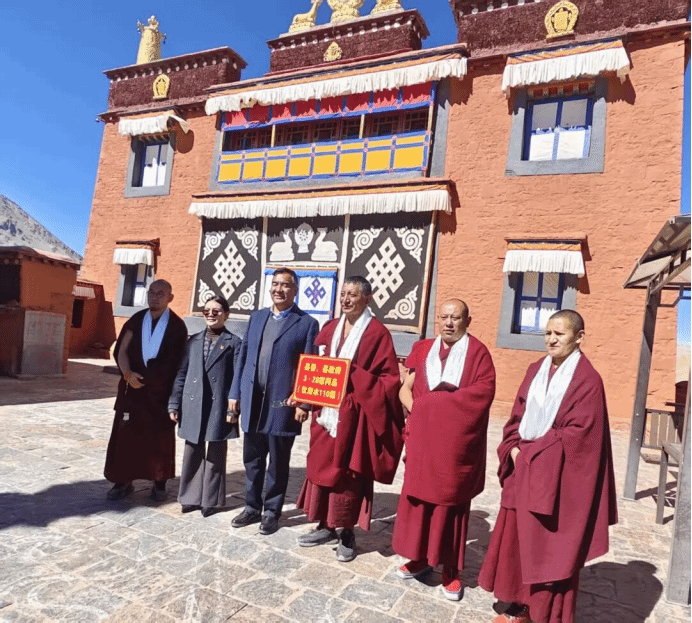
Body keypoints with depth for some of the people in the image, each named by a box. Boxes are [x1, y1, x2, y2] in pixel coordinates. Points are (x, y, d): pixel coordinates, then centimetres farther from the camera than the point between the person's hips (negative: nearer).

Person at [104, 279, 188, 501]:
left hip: (162, 390, -2)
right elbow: (121, 350, 1)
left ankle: (159, 483, 18)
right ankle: (123, 481, 18)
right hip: (133, 387, 2)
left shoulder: (177, 326, -2)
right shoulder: (136, 320, 5)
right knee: (126, 434, 5)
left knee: (160, 438, 7)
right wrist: (127, 373, -16)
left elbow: (179, 362, -2)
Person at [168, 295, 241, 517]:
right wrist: (174, 404, 4)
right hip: (193, 407, 4)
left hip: (218, 408, -3)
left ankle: (211, 500, 20)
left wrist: (233, 409, -11)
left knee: (215, 455, 8)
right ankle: (191, 497, 26)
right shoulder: (193, 341, 9)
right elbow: (181, 374, 9)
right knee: (192, 453, 12)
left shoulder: (233, 343, -2)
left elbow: (237, 379, -6)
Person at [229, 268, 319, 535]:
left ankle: (272, 512, 26)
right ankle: (252, 508, 33)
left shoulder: (307, 323, -5)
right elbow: (243, 356, 11)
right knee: (252, 460, 16)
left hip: (283, 404, -4)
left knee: (277, 464, 9)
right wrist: (235, 393, 8)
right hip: (253, 401, 5)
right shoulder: (256, 317, 11)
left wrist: (304, 403, -12)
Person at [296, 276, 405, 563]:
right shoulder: (330, 329, 10)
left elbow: (389, 377, -10)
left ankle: (347, 533, 22)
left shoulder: (377, 333, -8)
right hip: (326, 410, 6)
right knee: (322, 466, 12)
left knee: (349, 472, 4)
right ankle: (326, 526, 30)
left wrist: (355, 375, -21)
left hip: (354, 415, -6)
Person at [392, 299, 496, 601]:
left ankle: (451, 568, 21)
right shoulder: (422, 350, 8)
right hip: (423, 437, 3)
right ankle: (420, 556, 28)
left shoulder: (478, 353, -2)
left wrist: (433, 400, -16)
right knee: (419, 497, 10)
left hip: (457, 441, -3)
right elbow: (405, 388, 6)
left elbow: (484, 392, -15)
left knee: (451, 501, 7)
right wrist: (419, 409, -13)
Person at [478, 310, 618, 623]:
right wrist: (514, 449, -7)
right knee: (518, 540, 14)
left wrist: (530, 451, -14)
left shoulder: (587, 380, -11)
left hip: (557, 478, -6)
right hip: (525, 469, 6)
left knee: (552, 549, 6)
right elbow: (518, 416, 9)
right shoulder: (536, 371, 7)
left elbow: (577, 435, -16)